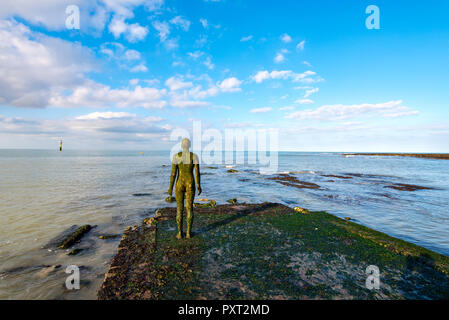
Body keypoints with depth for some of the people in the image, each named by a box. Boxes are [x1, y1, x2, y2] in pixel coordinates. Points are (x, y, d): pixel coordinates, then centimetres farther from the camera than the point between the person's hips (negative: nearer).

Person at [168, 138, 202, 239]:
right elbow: (197, 173, -6)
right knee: (189, 208, 10)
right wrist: (199, 186, 5)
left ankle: (180, 233, 16)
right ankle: (188, 232, 15)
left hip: (180, 184, -1)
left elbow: (173, 173, -8)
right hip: (190, 184, 1)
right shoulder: (194, 156, -5)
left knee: (179, 208, 10)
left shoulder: (176, 156, -8)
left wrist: (170, 187, 0)